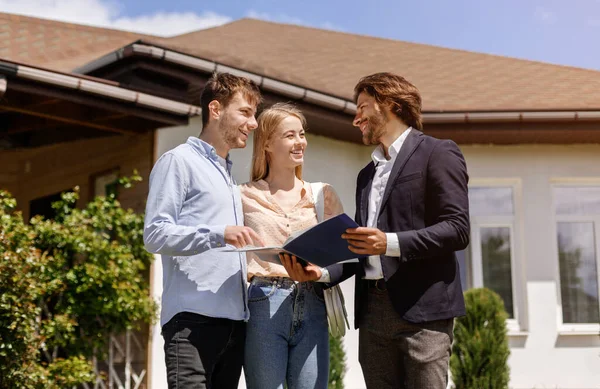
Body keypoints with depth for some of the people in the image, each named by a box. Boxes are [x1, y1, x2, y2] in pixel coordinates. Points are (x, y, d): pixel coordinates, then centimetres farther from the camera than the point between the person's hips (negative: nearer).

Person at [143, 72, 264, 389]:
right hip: (193, 318, -8)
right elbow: (155, 234, -11)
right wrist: (218, 234, -22)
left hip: (234, 318, 8)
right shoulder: (179, 161, -1)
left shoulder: (229, 174, 25)